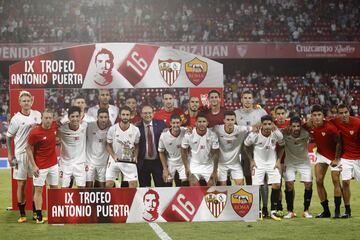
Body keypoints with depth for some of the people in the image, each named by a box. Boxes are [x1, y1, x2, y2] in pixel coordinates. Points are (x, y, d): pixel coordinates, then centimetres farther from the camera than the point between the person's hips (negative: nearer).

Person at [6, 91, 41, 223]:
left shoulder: (37, 115, 3)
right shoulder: (16, 119, -7)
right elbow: (8, 137, 0)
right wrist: (9, 155, -2)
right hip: (21, 154, -3)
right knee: (21, 184, 1)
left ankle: (35, 212, 17)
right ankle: (22, 214, 9)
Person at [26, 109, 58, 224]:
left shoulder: (54, 126, -4)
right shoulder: (35, 132, -18)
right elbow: (29, 149, -9)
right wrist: (34, 166, -13)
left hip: (53, 164, 6)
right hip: (40, 166, -6)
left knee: (54, 188, 11)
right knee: (38, 189, 0)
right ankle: (39, 217, 5)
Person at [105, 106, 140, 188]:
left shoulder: (135, 130, -8)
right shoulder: (113, 129, -11)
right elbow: (108, 145, -1)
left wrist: (135, 156, -9)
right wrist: (114, 156, -16)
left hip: (129, 161, 0)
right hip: (115, 160, 0)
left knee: (134, 183, -6)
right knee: (109, 184, -4)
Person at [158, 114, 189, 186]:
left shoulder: (185, 133, -22)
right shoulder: (164, 136, -19)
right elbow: (161, 153, -5)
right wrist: (165, 169, -5)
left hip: (183, 162, 0)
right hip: (170, 163, 0)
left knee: (185, 183, -7)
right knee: (168, 184, 4)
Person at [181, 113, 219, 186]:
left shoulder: (212, 135, -15)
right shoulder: (189, 135, -16)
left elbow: (215, 154, -6)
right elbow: (184, 152, -3)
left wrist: (215, 171, -6)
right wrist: (187, 168, -5)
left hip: (208, 165, 1)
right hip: (194, 165, -1)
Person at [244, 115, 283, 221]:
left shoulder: (277, 134, -16)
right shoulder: (254, 135, -20)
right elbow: (246, 146, -1)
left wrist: (278, 161, -2)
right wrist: (251, 160, -2)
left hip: (272, 163, 2)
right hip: (258, 163, -2)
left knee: (276, 185, -8)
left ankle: (273, 212, 3)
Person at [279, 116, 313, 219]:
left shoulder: (305, 134, -23)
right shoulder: (285, 134, -21)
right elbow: (281, 147, -8)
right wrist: (279, 161, -8)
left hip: (304, 161, 0)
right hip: (289, 162, 0)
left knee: (309, 184, -8)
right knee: (289, 184, -11)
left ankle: (306, 211, 5)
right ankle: (290, 211, 0)